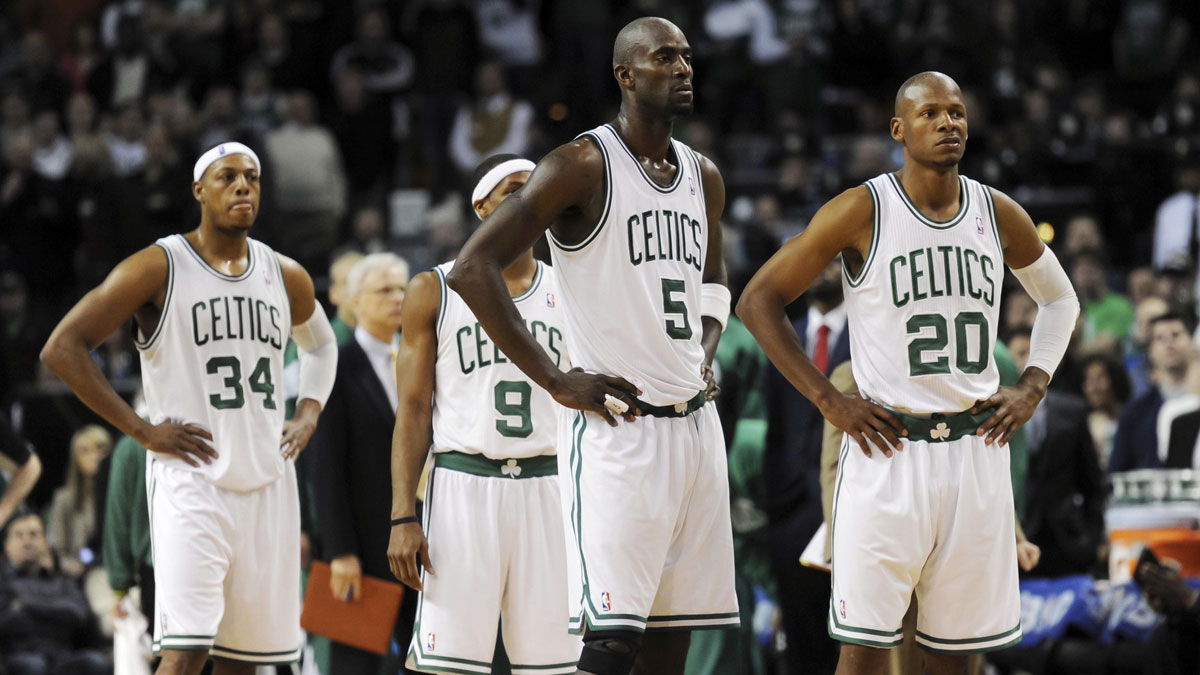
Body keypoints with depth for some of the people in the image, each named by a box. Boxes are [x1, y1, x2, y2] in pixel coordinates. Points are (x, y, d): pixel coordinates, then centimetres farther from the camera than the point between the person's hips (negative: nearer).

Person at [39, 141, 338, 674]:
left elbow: (320, 344, 33)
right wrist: (141, 430, -12)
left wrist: (307, 416, 13)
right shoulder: (160, 269, -7)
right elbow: (61, 348, -9)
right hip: (191, 483, -6)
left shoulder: (286, 278, 10)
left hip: (268, 485, 6)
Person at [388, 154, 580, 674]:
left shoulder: (567, 295, 13)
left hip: (546, 489, 3)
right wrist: (403, 517, -8)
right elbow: (413, 410, 2)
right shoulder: (434, 292, 5)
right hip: (464, 484, -3)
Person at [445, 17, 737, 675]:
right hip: (616, 426, -7)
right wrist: (555, 381, -15)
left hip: (694, 421, 7)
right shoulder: (584, 165, -9)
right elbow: (472, 269, -15)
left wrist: (705, 356, 13)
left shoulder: (703, 177, 14)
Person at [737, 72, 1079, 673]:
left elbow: (1059, 299, 25)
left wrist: (1032, 386, 9)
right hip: (889, 450, -4)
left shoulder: (999, 215, 7)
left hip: (976, 450, 4)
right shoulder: (862, 212, -6)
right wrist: (828, 401, -9)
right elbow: (758, 300, -3)